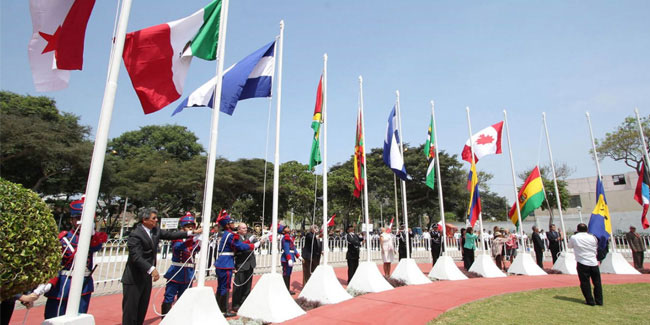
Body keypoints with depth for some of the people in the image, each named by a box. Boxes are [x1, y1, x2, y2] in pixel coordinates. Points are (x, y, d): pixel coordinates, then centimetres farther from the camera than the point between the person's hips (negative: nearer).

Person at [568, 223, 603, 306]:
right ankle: (599, 301, 19)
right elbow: (597, 247, 16)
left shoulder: (574, 237, -5)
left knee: (585, 283, 5)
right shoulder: (592, 237, 2)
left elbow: (570, 246, 13)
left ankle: (590, 301, 7)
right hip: (594, 263, 3)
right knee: (597, 282, 13)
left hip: (582, 263, -3)